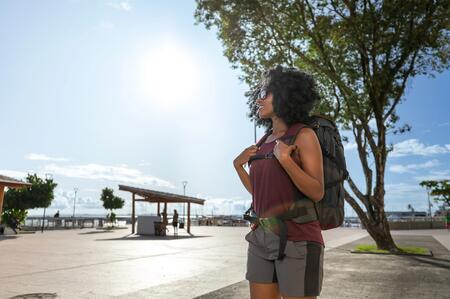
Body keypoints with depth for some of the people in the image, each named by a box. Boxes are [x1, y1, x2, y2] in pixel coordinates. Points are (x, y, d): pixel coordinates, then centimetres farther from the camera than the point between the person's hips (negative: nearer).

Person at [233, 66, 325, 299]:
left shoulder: (304, 135, -7)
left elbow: (317, 193, -14)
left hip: (297, 240, -6)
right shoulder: (264, 141, 12)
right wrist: (238, 164, 4)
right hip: (262, 239, 7)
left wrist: (285, 158, -22)